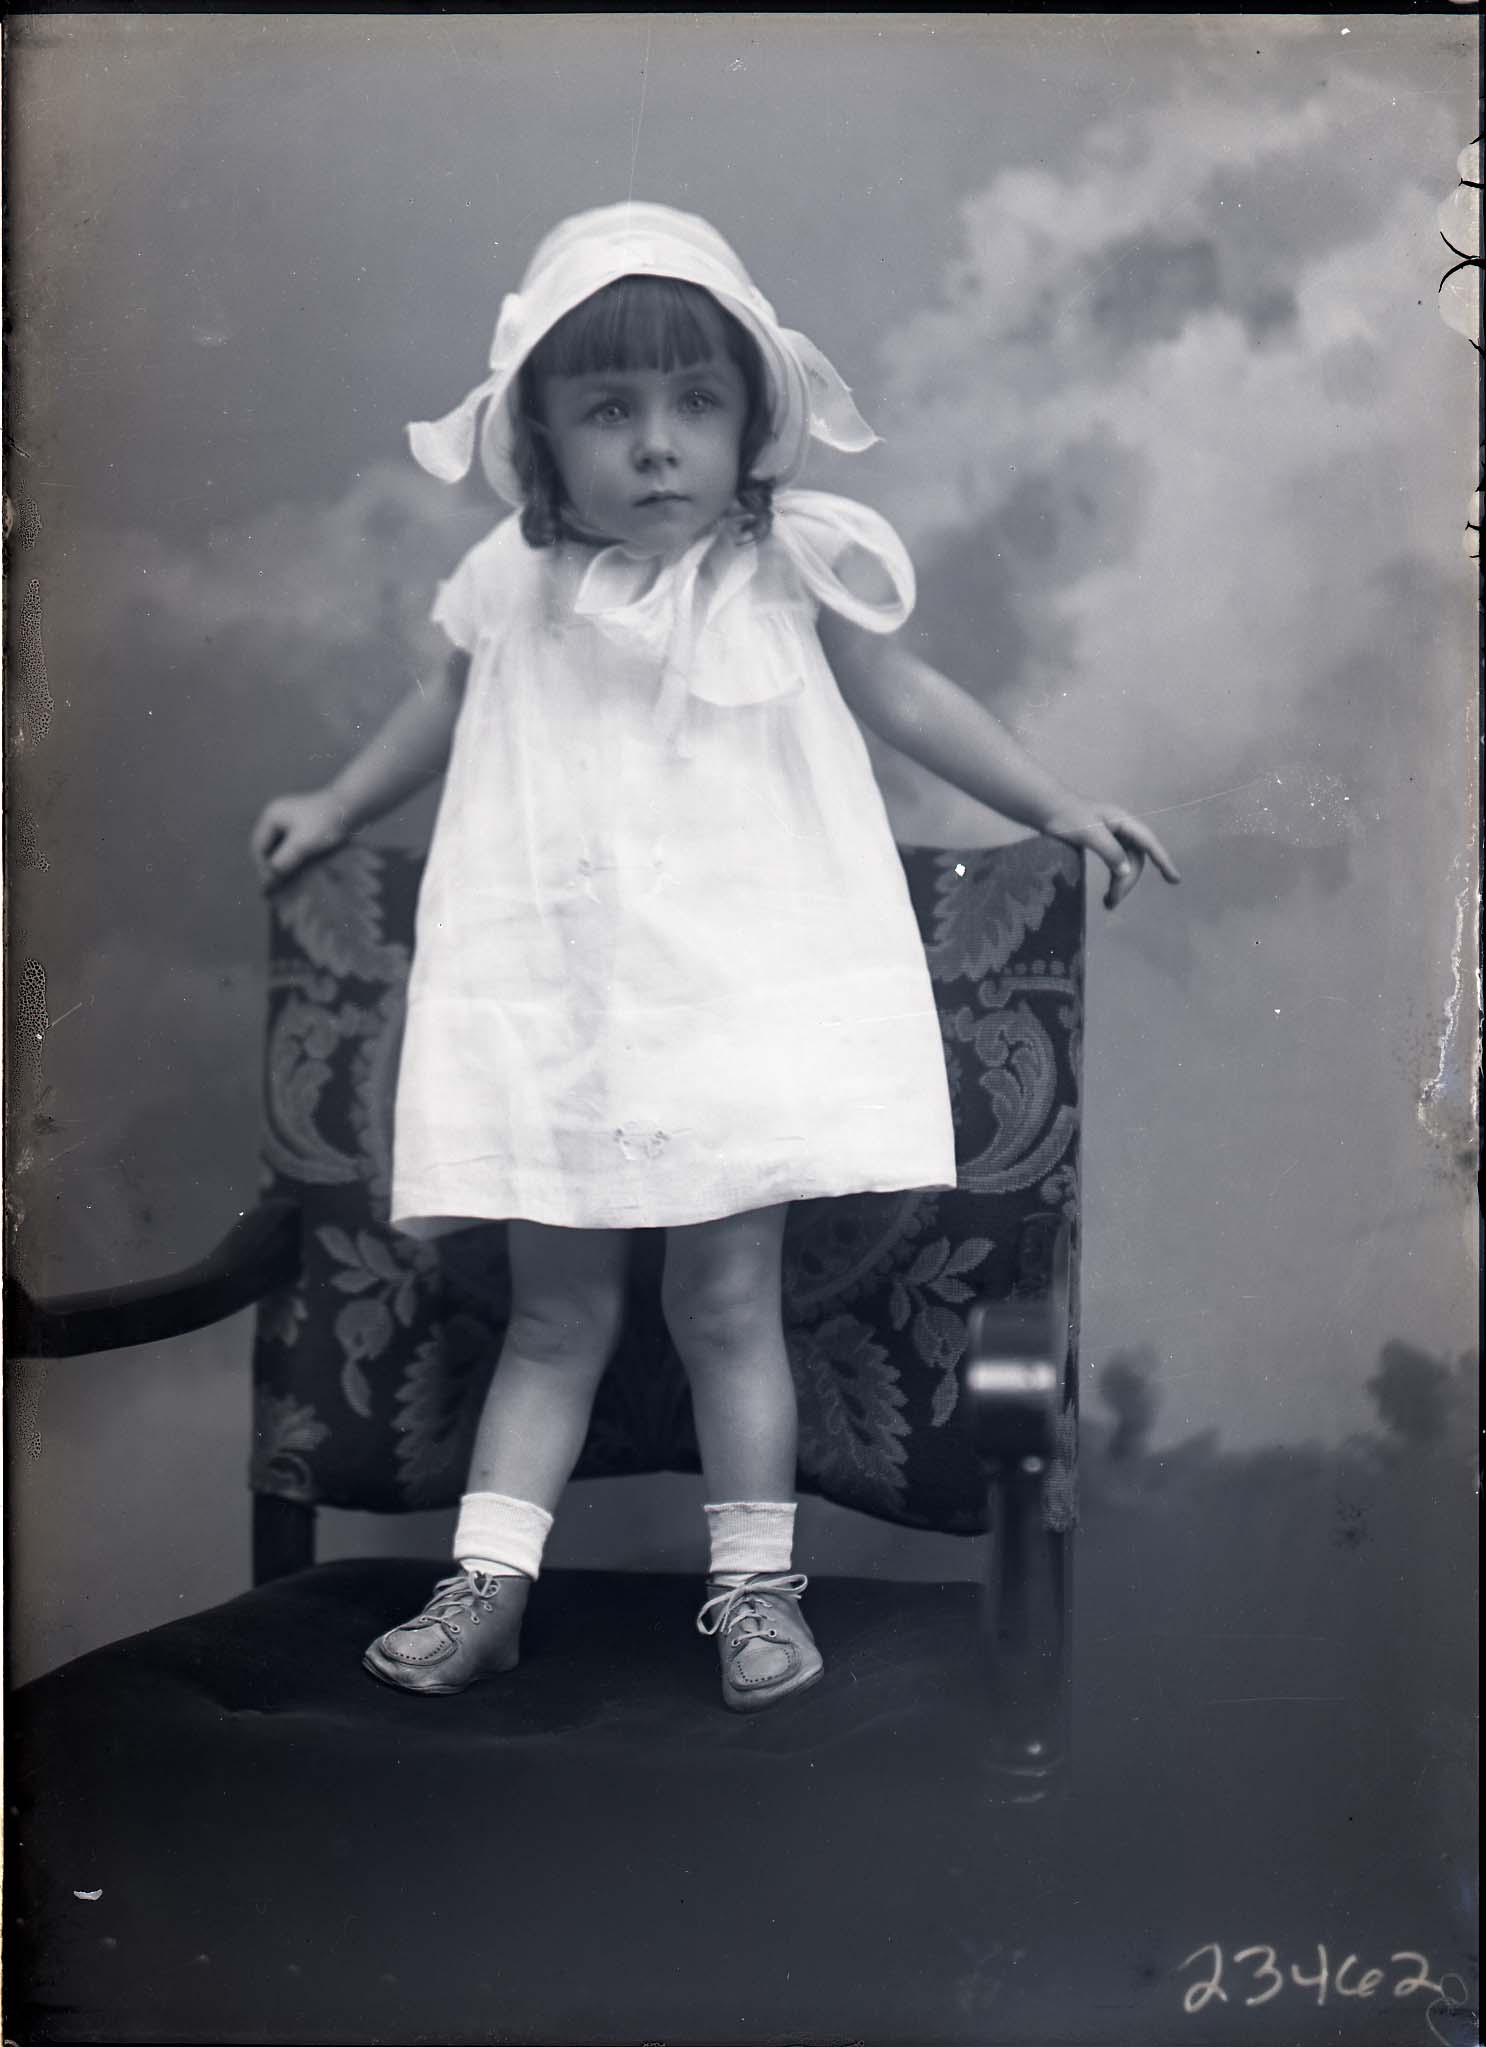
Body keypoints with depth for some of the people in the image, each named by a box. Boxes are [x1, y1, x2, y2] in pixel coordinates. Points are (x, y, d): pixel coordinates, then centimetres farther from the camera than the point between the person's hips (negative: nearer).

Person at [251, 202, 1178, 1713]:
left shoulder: (788, 572, -3)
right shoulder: (519, 589, 2)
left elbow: (903, 697, 9)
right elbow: (447, 707, 22)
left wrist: (1059, 807, 10)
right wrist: (336, 808, 29)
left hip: (741, 991, -2)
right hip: (552, 1004, 2)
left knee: (724, 1298, 2)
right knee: (555, 1310, 8)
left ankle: (754, 1581, 17)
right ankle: (487, 1581, 16)